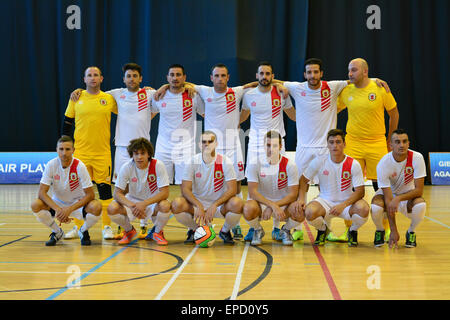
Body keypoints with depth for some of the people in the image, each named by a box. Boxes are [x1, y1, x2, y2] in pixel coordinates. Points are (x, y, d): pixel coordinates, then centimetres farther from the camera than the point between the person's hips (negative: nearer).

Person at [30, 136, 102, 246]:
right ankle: (57, 232, 1)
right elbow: (42, 193, -17)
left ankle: (84, 231, 2)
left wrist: (69, 209, -30)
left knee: (96, 207, -33)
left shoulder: (79, 166, -19)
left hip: (78, 204, -2)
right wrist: (57, 209, -33)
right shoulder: (51, 165, -15)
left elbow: (90, 194, -20)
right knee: (35, 205, -26)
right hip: (57, 203, 2)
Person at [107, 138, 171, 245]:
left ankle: (157, 232, -1)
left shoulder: (158, 165, -20)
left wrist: (144, 204, -36)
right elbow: (117, 193, -15)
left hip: (153, 201, -1)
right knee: (112, 208, -27)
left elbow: (165, 193, -23)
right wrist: (131, 206, -34)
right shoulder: (126, 167, -16)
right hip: (133, 200, 2)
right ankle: (129, 230, 7)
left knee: (165, 206, -36)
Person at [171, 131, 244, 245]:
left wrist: (214, 205, -29)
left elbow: (232, 189, -15)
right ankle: (194, 230, 3)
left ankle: (225, 231, 1)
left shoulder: (225, 162, -9)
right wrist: (199, 206, -29)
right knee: (177, 204, -29)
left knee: (237, 203, -33)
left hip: (219, 204, -1)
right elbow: (185, 189, -12)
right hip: (197, 203, 1)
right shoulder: (193, 162, -7)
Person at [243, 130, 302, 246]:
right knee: (248, 209, -36)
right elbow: (252, 192, -16)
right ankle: (257, 230, 1)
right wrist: (272, 205, -31)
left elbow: (293, 194, -11)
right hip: (260, 202, -1)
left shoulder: (289, 165, -9)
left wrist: (275, 206, -25)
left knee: (300, 213, -31)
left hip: (283, 203, 1)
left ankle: (285, 231, 7)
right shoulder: (255, 164, -10)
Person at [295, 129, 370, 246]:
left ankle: (353, 231, 3)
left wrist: (343, 205, -28)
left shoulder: (353, 164, -11)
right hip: (325, 201, 1)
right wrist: (301, 198, -15)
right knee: (309, 212, -33)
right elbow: (304, 180, 4)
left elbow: (360, 191, -12)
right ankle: (323, 229, 6)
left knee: (363, 209, -34)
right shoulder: (319, 161, -6)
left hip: (347, 203, 0)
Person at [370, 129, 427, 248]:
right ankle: (380, 231, 2)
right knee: (375, 208, -34)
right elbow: (388, 199, -26)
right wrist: (394, 231, -31)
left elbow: (419, 190, -21)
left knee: (421, 206, -34)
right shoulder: (383, 164, -25)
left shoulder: (417, 158, -23)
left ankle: (411, 232, -1)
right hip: (388, 193, -1)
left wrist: (398, 198, -38)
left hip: (409, 195, 1)